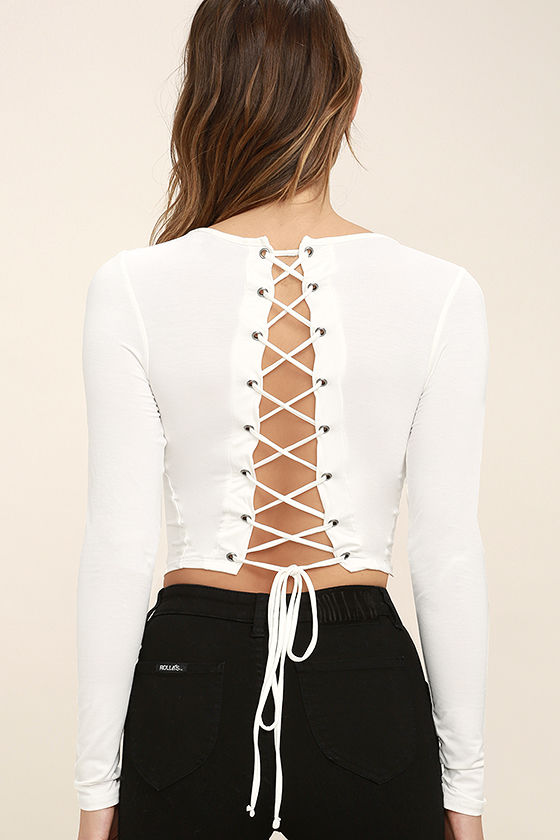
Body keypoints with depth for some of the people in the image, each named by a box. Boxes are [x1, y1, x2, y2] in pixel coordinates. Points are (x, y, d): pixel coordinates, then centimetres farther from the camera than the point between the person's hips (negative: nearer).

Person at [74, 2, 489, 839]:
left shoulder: (133, 289, -9)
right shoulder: (440, 295, -8)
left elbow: (119, 549, -8)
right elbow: (449, 553, -5)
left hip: (188, 685, 0)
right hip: (365, 692, 0)